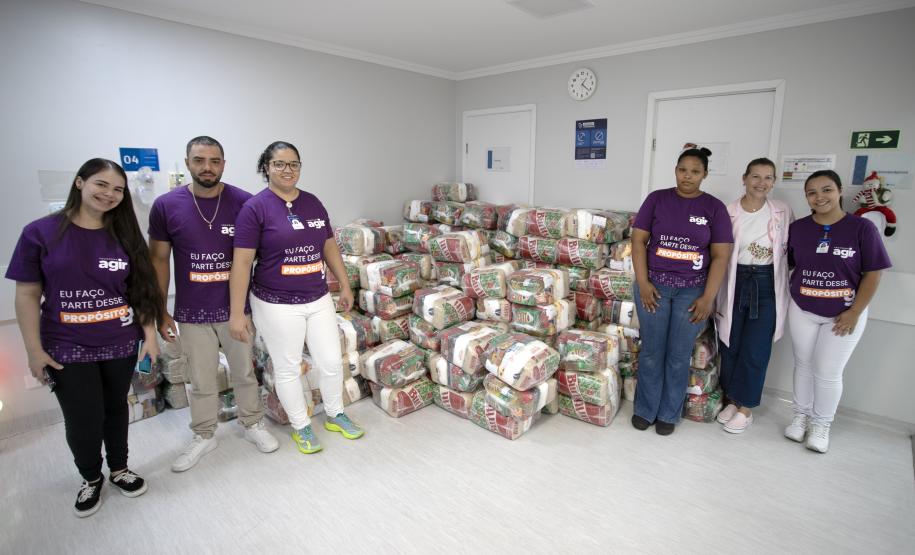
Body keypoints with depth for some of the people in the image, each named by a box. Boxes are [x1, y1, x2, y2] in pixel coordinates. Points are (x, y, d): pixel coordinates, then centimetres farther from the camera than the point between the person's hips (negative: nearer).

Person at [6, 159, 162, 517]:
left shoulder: (125, 235, -1)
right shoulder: (41, 233, -8)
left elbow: (141, 289, 2)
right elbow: (27, 295, -5)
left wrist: (150, 334, 0)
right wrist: (34, 350, -7)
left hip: (122, 345, 2)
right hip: (67, 350, -2)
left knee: (115, 409, 17)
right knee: (83, 421, 6)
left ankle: (119, 469, 39)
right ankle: (91, 478, 34)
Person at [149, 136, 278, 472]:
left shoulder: (244, 202, -8)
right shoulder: (166, 206, -5)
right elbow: (158, 259, 2)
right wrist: (160, 311, 1)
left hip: (236, 308, 0)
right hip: (192, 312, 1)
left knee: (244, 372, 15)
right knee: (201, 381, 15)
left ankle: (253, 424, 37)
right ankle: (203, 436, 37)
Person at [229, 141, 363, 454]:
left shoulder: (313, 203, 5)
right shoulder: (255, 207, -11)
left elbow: (329, 247, 13)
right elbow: (242, 262, -12)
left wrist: (345, 285, 13)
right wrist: (237, 313, -14)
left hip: (318, 299, 5)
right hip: (277, 305, -4)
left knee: (332, 361, 12)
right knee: (288, 368, 11)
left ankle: (335, 415, 36)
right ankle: (301, 426, 32)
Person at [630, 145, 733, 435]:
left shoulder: (714, 207, 1)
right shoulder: (656, 199, 1)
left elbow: (720, 256, -1)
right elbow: (639, 241, -1)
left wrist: (708, 298, -7)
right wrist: (643, 283, -9)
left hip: (692, 290, 0)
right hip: (654, 285, 0)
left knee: (679, 356, 8)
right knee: (651, 352, 7)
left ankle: (669, 414, 25)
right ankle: (645, 409, 24)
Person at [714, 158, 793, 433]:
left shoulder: (783, 212, 0)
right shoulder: (728, 212, -4)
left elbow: (791, 249, 8)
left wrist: (787, 287, 5)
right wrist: (713, 294, -3)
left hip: (767, 286, 0)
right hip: (734, 283, 0)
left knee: (754, 351, 2)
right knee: (730, 347, 9)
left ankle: (746, 407, 20)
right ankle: (732, 399, 29)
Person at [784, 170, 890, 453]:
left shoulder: (862, 227, -10)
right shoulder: (797, 228, -2)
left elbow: (872, 274, -9)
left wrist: (854, 313, -12)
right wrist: (790, 296, -4)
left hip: (843, 314, -2)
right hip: (802, 311, 2)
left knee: (828, 372, 5)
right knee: (803, 365, 14)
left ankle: (821, 424, 26)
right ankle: (801, 416, 31)